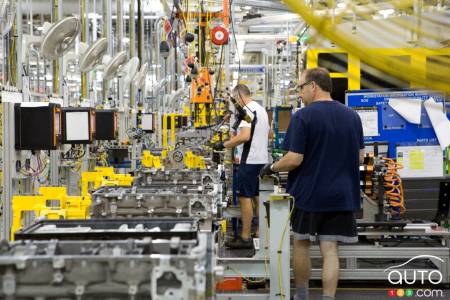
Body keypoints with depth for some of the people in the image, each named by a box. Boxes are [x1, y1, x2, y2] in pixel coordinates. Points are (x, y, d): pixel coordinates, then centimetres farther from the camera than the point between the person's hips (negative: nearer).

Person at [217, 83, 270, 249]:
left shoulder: (247, 110, -14)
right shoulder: (261, 109, 17)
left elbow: (245, 136, -25)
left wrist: (225, 145, -15)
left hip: (250, 161, -9)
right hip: (262, 159, 9)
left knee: (245, 197, -6)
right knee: (257, 197, 14)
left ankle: (245, 238, -5)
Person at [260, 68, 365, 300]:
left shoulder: (303, 116, -14)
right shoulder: (352, 116, 3)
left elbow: (294, 159, -17)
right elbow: (360, 157, 10)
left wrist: (271, 168, 0)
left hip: (307, 194, -3)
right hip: (341, 194, 4)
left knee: (301, 243, 15)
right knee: (330, 249, 5)